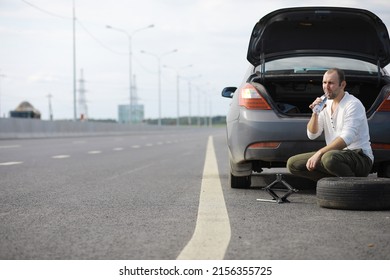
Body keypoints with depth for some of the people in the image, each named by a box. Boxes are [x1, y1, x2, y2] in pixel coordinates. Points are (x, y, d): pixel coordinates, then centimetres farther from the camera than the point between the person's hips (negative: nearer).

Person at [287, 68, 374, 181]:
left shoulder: (353, 104, -12)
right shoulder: (326, 104, 12)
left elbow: (347, 138, -23)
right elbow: (312, 135, 10)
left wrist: (319, 153, -27)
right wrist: (315, 113, -8)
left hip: (360, 157, -8)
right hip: (337, 153, 8)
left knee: (329, 158, -41)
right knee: (292, 164, -3)